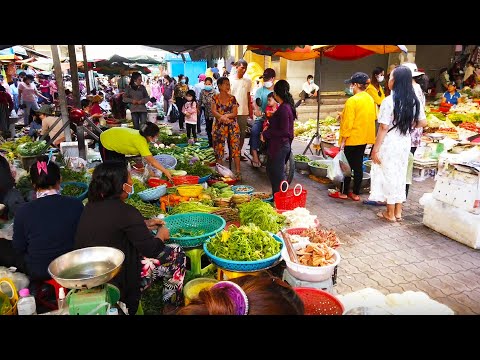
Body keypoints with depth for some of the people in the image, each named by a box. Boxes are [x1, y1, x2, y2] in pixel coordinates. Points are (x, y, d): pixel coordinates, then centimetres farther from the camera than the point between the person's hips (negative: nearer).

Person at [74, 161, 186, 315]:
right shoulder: (125, 211, -24)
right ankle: (173, 306, 22)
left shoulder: (92, 205, -1)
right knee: (176, 254, 4)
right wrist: (161, 234, 4)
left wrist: (144, 224, 13)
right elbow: (151, 249, -16)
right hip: (116, 282, -8)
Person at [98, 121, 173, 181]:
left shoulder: (142, 135, -15)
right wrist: (166, 171, -35)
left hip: (116, 141, 8)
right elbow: (152, 161, -37)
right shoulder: (140, 141, -38)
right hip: (106, 144, -8)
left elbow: (148, 157, -12)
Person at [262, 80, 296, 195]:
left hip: (280, 146, -10)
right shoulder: (287, 106, 9)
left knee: (278, 174, 1)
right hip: (278, 145, 10)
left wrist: (266, 134, -16)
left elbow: (284, 131, -24)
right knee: (270, 170, 21)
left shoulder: (283, 108, -21)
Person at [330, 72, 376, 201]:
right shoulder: (370, 99, 5)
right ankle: (356, 193, 18)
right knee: (358, 165, 12)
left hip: (352, 139, -7)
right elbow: (373, 117, 14)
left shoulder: (352, 101, -18)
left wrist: (343, 140, -12)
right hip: (364, 138, 7)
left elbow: (348, 123, -19)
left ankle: (344, 192, 15)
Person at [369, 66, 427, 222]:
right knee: (400, 175, 16)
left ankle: (390, 214, 16)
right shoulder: (414, 100, 3)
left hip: (390, 144, -6)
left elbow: (384, 128, -18)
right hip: (405, 143, 6)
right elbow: (423, 122, 9)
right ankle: (398, 212, 26)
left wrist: (375, 149, -12)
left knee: (389, 176, 5)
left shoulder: (389, 101, -17)